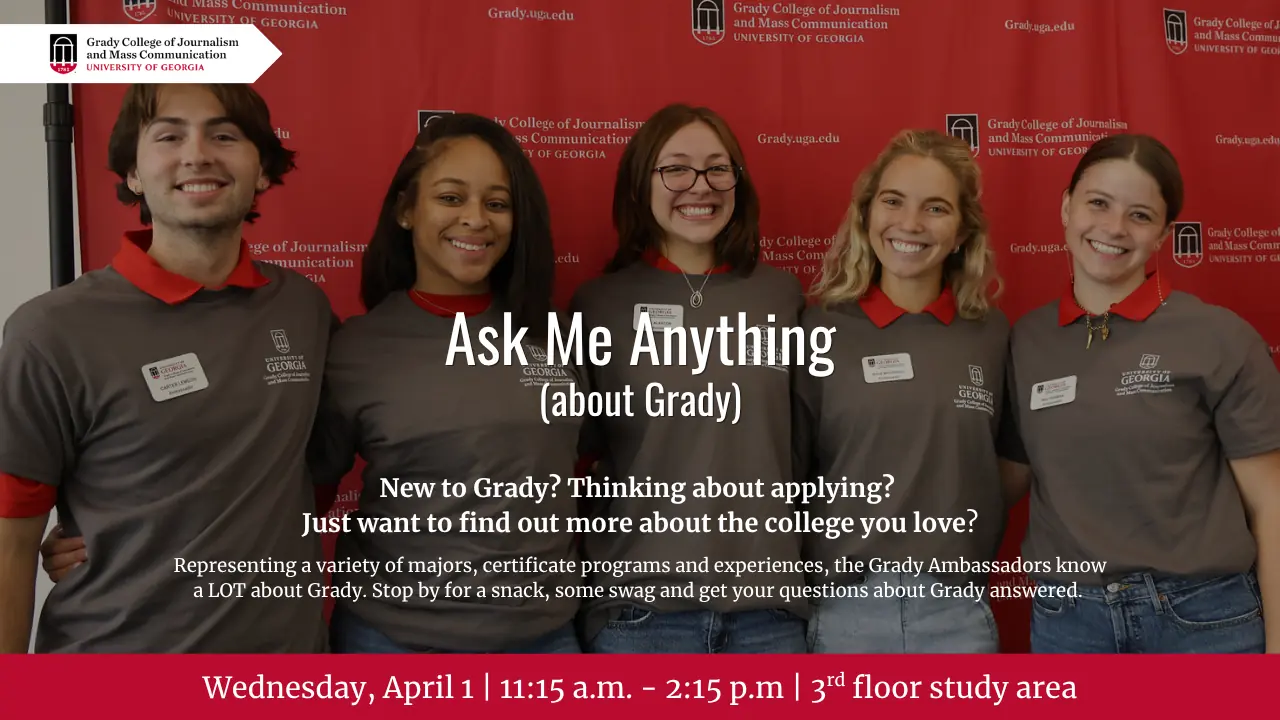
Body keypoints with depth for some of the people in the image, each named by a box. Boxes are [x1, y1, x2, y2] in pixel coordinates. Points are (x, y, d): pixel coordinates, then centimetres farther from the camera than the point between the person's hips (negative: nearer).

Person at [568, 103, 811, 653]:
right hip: (640, 600, -1)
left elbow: (806, 442, 12)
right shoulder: (598, 302, 0)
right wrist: (591, 558, -1)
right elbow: (576, 455, 5)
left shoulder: (782, 294, 4)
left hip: (768, 597, 2)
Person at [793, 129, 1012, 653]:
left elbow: (1005, 465, 13)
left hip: (958, 611, 2)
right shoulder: (820, 329, -4)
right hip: (845, 609, -1)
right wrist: (798, 590, -1)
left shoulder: (992, 333, 2)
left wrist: (970, 556, 6)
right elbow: (787, 474, 0)